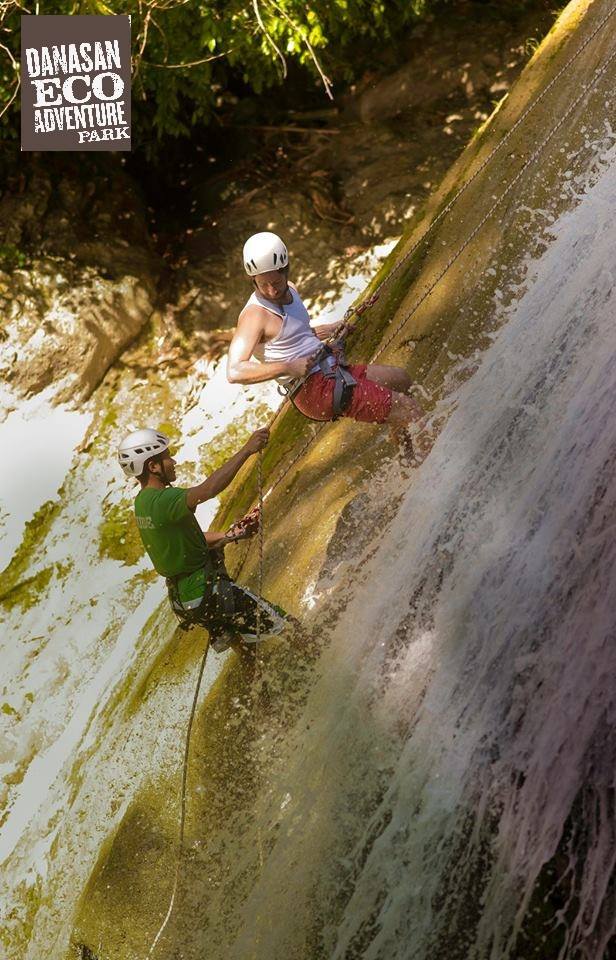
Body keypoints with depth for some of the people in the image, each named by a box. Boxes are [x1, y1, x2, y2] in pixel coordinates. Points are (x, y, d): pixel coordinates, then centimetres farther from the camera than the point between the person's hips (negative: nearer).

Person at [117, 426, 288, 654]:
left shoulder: (142, 501, 7)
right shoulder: (162, 499, -24)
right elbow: (206, 490, -43)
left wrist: (227, 536, 13)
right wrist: (246, 450, -43)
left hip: (180, 595, 10)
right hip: (206, 591, -10)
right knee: (282, 629, -4)